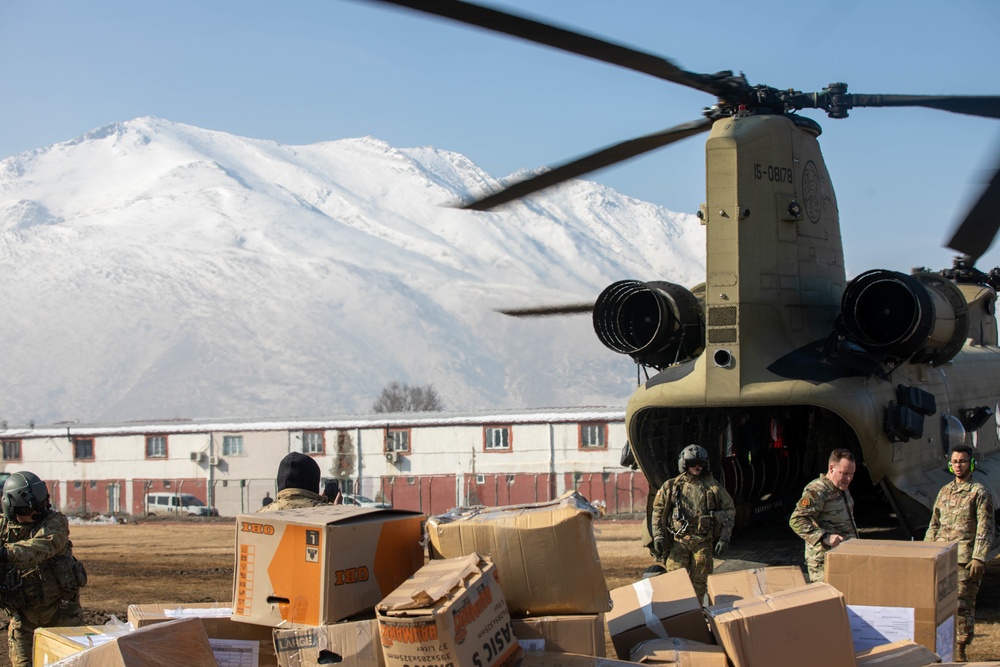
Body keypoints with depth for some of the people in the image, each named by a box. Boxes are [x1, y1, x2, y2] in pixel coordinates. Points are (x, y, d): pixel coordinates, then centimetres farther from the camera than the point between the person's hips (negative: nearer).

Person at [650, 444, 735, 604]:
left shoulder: (713, 487, 8)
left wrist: (724, 537, 1)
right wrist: (657, 536, -2)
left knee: (699, 582, 5)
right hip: (678, 540, -1)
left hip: (703, 542, 1)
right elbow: (657, 511, 8)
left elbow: (729, 510, 9)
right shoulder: (671, 486, 6)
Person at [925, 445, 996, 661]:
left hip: (965, 560, -5)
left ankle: (961, 650, 5)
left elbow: (985, 528, -7)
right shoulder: (944, 491, 17)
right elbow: (934, 524, 21)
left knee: (963, 605, -3)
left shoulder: (980, 493, -1)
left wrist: (978, 558, -16)